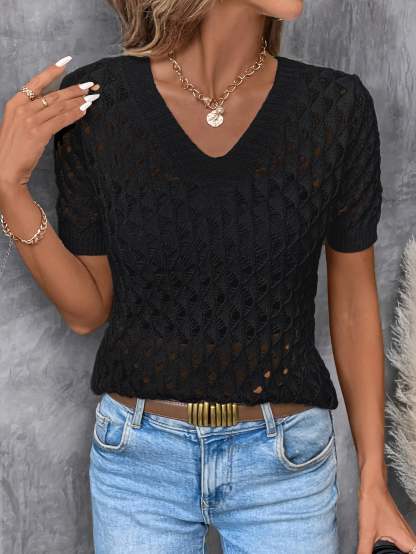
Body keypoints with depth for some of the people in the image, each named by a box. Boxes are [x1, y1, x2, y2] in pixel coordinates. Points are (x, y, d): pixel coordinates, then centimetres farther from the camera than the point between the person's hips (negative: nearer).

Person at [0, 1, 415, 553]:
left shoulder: (337, 106, -11)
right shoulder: (93, 102, -11)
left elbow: (354, 303, -1)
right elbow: (87, 309, -4)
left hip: (287, 460, 0)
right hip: (137, 455, 0)